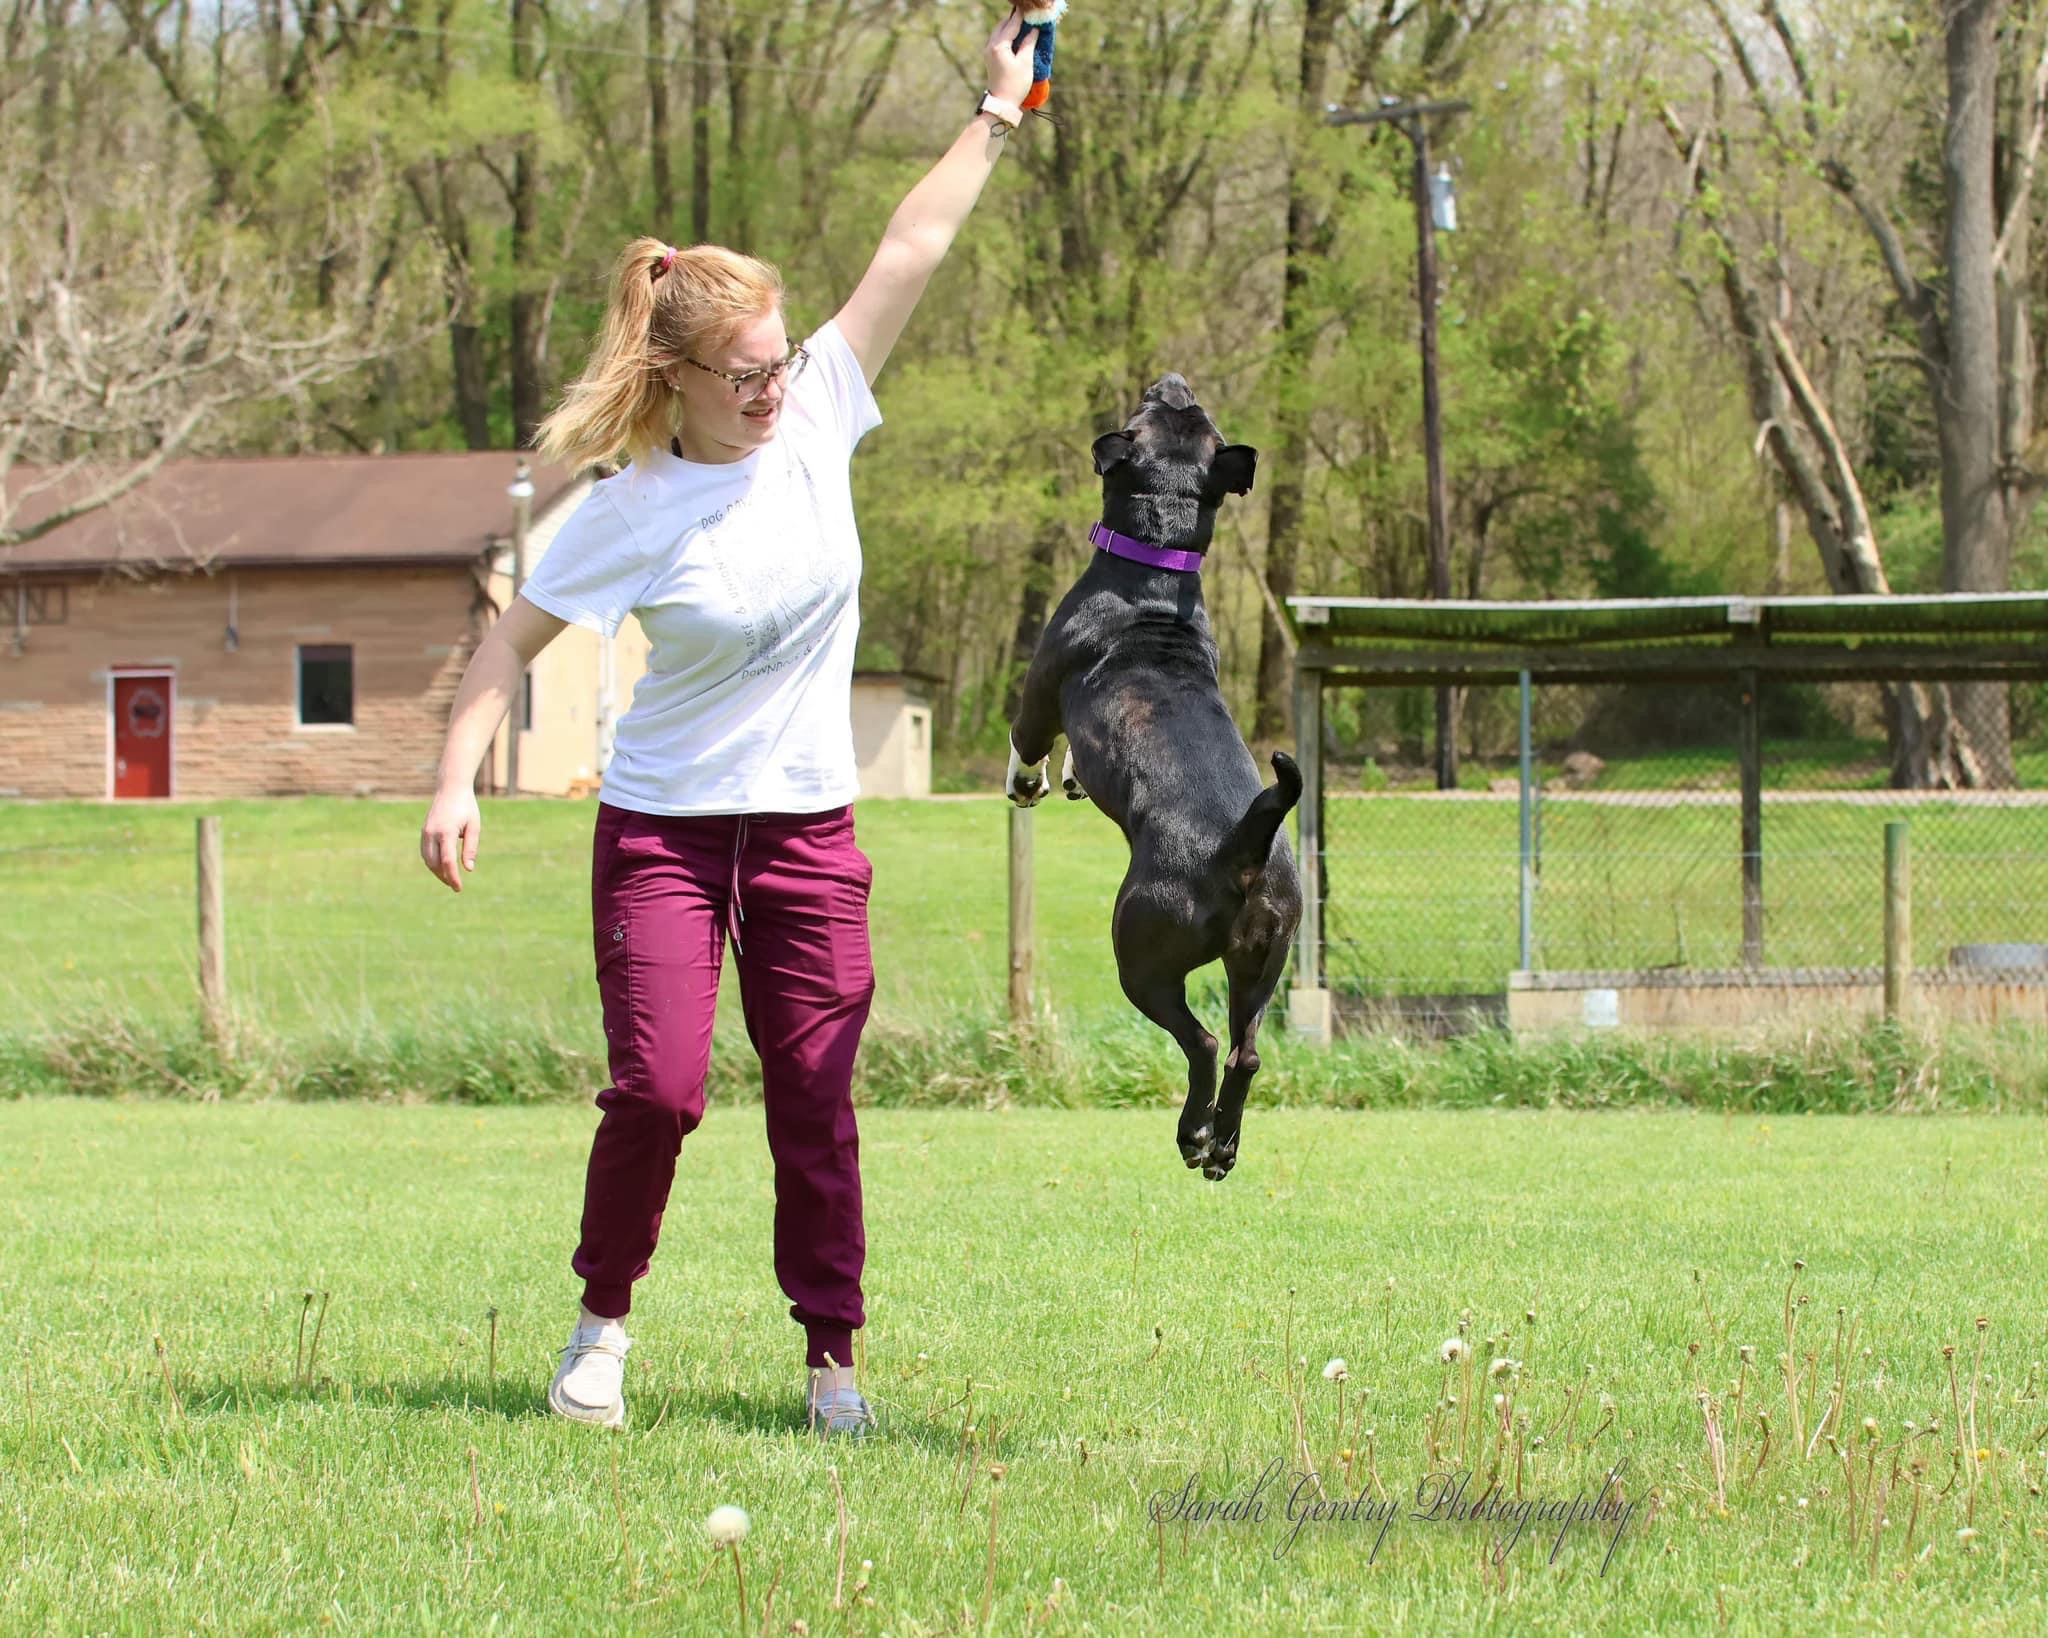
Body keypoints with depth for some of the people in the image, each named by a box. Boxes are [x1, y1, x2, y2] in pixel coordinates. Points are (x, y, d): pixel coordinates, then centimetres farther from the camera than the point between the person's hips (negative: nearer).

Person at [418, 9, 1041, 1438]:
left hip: (808, 828, 3)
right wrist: (458, 781, -13)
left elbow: (910, 253, 2)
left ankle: (834, 1360, 7)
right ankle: (604, 1319, 10)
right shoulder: (632, 511, -11)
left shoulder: (817, 418, -2)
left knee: (817, 1101, 0)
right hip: (665, 827, -3)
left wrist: (996, 121, 6)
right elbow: (516, 636, -4)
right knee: (659, 1087, -11)